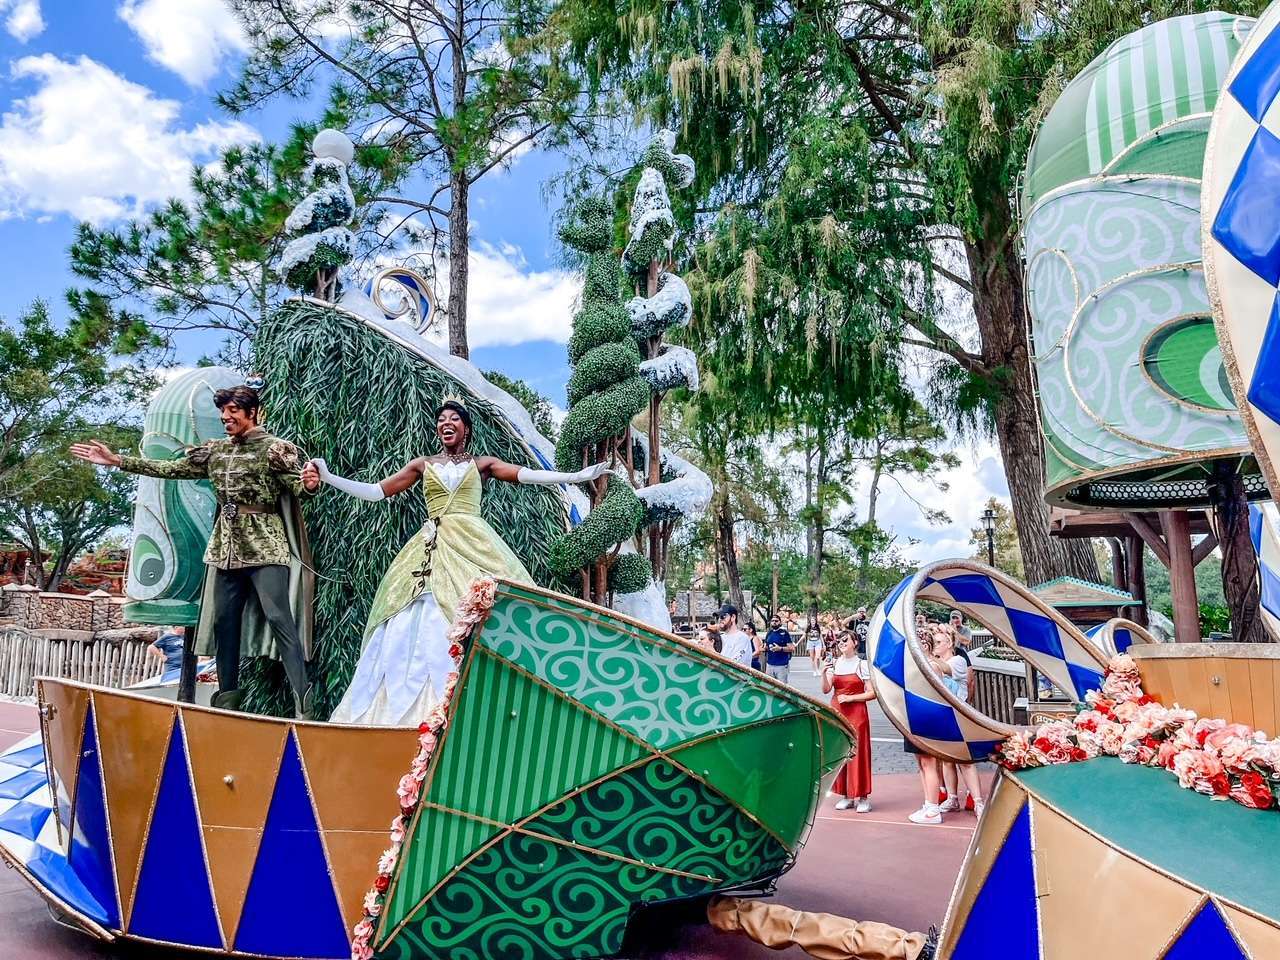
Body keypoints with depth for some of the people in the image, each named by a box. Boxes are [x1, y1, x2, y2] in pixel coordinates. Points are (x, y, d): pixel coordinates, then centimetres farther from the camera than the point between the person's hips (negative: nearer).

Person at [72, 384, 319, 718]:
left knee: (280, 618, -13)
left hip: (264, 546, -7)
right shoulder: (214, 451, 15)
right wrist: (116, 460, 17)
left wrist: (310, 484, -39)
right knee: (223, 619, 9)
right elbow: (169, 468, 19)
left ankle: (304, 705, -14)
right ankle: (227, 698, 19)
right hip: (225, 547, 7)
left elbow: (298, 484, -14)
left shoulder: (274, 448, -4)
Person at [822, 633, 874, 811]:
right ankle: (846, 795, 14)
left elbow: (872, 693, -8)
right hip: (837, 712, 4)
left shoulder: (862, 665, -4)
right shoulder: (834, 664, 6)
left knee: (857, 753, -3)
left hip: (856, 713, -4)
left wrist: (849, 698, -15)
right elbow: (826, 690, -2)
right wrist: (824, 674, -18)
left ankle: (863, 797, 5)